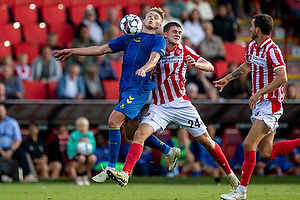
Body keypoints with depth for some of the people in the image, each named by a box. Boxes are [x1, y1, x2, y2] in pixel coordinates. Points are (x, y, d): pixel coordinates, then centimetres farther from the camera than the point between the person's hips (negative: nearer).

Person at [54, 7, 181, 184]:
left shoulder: (158, 40, 4)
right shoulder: (129, 38, 21)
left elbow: (154, 58, -16)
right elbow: (101, 50, 21)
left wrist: (144, 68, -38)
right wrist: (72, 51, 17)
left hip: (140, 88, -7)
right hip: (125, 88, 7)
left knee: (114, 121, -20)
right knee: (132, 133, 10)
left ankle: (111, 168, -15)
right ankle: (170, 152, 28)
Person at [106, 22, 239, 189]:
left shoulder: (184, 50, 2)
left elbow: (210, 67, 0)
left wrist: (196, 64, -22)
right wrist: (144, 69, -25)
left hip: (181, 104, 0)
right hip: (159, 106, 0)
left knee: (206, 141, 4)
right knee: (140, 133, -21)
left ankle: (230, 174, 22)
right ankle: (125, 174, -28)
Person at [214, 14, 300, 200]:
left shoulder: (272, 50, -18)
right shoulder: (252, 46, 10)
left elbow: (282, 78, -28)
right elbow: (247, 66, 30)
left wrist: (259, 93, -28)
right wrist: (226, 79, 33)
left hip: (271, 104, -9)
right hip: (259, 104, 9)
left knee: (249, 144, -14)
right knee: (267, 153, 5)